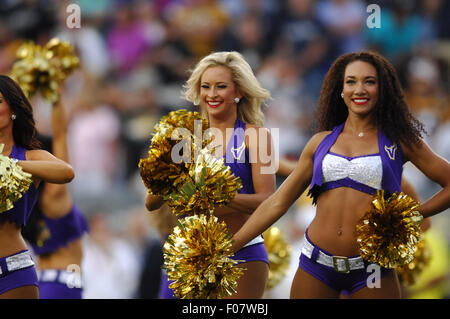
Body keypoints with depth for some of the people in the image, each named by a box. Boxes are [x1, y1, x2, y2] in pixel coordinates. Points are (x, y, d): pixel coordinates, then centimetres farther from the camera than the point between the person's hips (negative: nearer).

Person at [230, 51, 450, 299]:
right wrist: (228, 247, 9)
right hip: (316, 268, 2)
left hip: (370, 270, -2)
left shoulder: (397, 141, 3)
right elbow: (277, 203, 13)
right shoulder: (321, 142, 10)